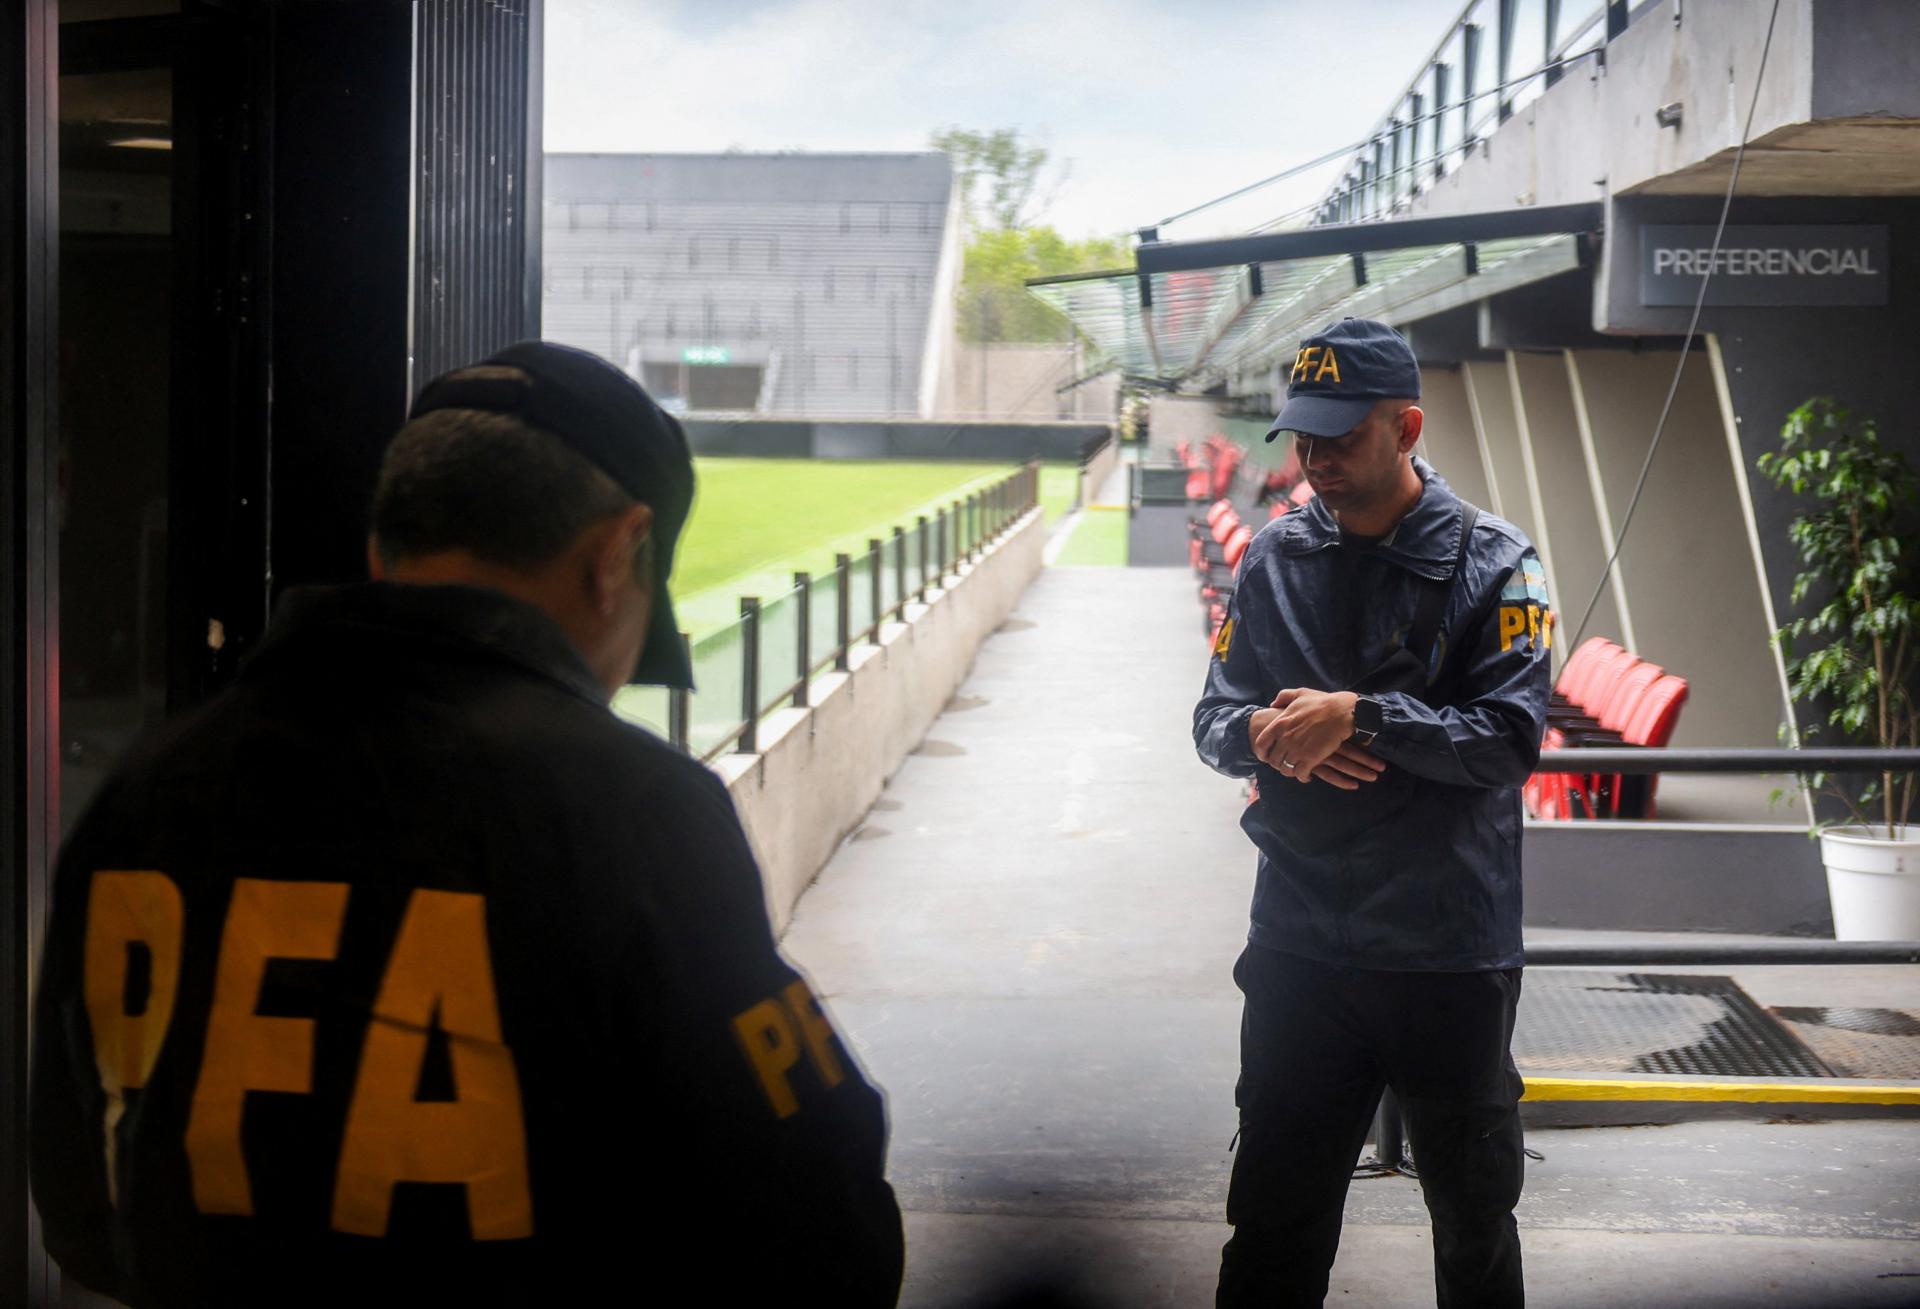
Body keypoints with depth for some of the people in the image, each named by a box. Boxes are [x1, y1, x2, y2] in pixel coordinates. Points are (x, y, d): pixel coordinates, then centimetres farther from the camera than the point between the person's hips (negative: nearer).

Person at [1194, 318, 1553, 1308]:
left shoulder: (1493, 564, -6)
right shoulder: (1275, 557, 7)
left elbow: (1510, 741, -15)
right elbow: (1213, 722, 8)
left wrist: (1358, 716, -22)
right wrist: (1267, 732, -14)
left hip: (1451, 956, -3)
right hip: (1299, 949, 3)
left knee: (1475, 1226, 13)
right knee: (1272, 1225, 8)